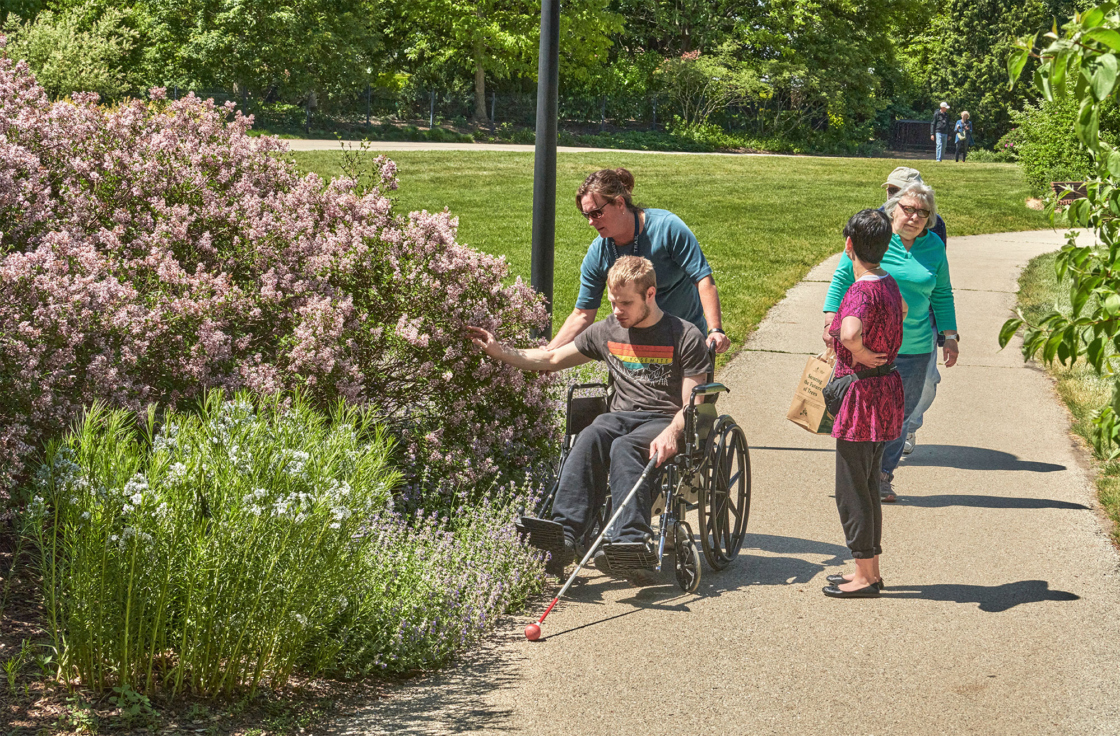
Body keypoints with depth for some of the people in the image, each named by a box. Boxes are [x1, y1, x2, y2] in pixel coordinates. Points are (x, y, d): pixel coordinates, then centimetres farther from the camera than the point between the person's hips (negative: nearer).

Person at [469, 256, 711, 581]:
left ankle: (631, 541, -54)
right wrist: (501, 352, 14)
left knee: (623, 447, -37)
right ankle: (564, 535, -49)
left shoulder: (686, 336, 1)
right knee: (591, 438, -33)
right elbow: (553, 359, 24)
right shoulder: (607, 331, 16)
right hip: (622, 416, 4)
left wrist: (671, 432, -25)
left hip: (667, 420, -4)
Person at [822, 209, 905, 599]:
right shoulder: (888, 282, 6)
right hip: (886, 390, 9)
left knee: (852, 489, 1)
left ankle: (865, 577, 7)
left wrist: (860, 355, -22)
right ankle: (869, 569, 26)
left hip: (862, 394, -9)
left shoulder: (861, 291, -22)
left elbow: (849, 333, -44)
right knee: (868, 486, 18)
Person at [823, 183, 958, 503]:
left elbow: (942, 295, 16)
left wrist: (950, 336, 13)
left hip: (914, 348, 3)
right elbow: (842, 279, 2)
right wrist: (831, 320, -5)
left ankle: (883, 475, 19)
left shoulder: (934, 246, 7)